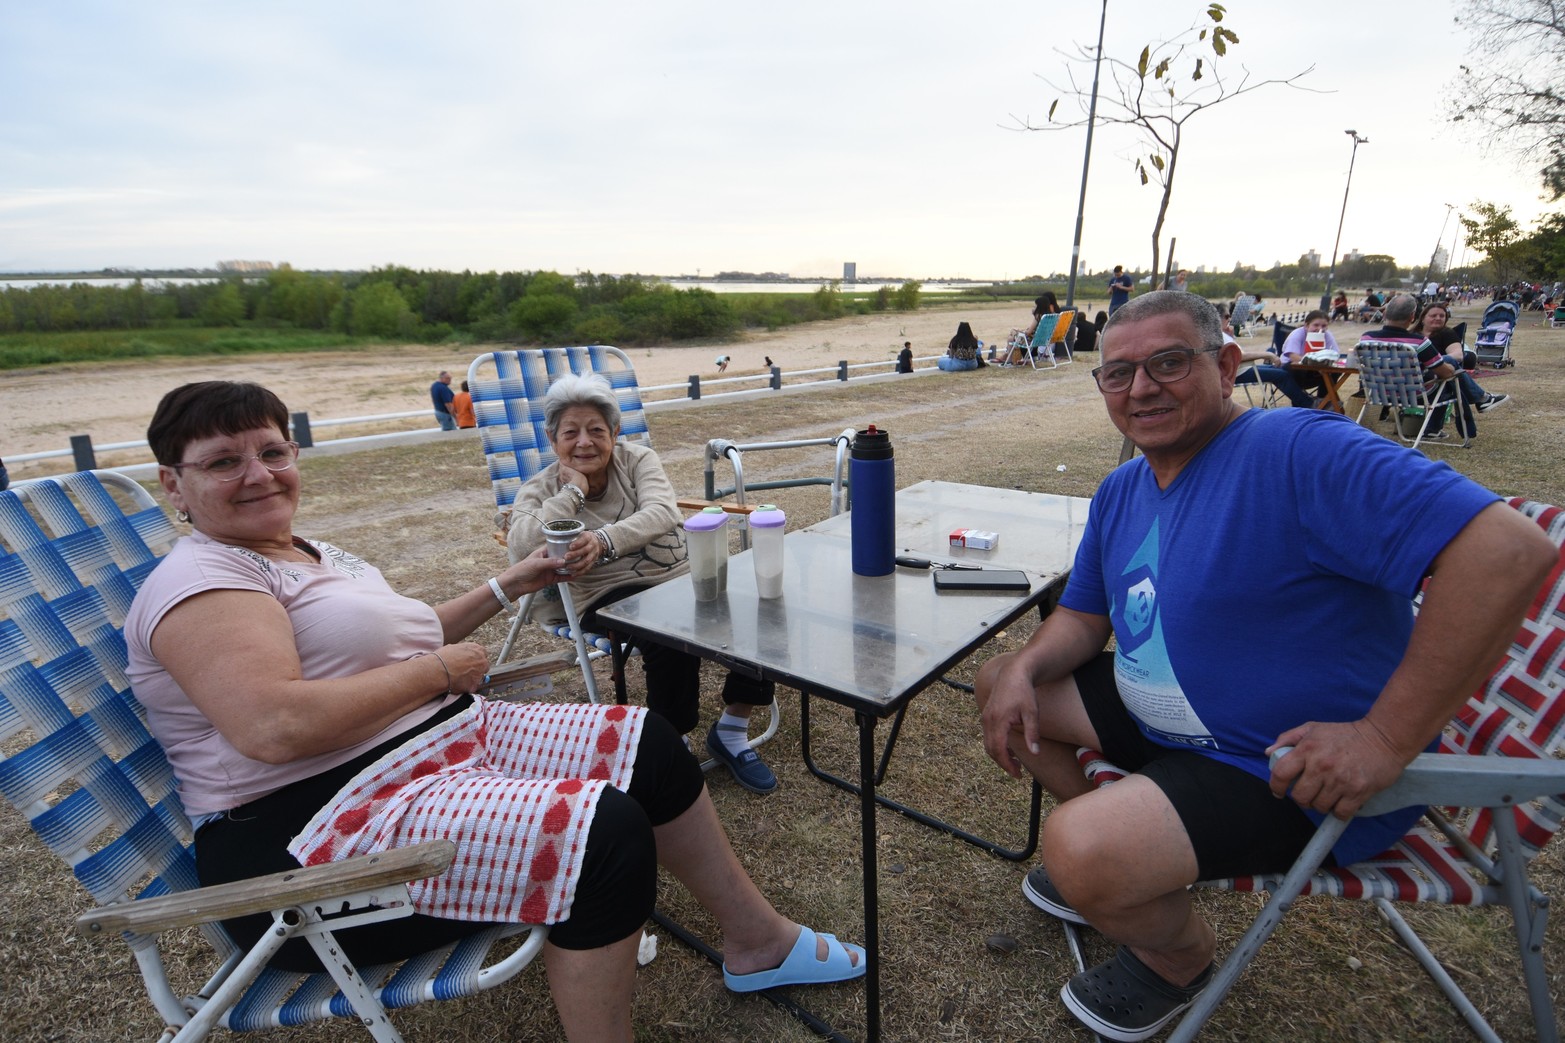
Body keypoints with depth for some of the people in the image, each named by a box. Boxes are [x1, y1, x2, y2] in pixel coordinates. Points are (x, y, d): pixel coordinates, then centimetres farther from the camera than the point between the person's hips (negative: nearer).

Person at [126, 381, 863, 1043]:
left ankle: (758, 941, 20)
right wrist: (442, 670, -16)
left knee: (646, 745, 3)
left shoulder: (311, 552, 16)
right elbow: (275, 727, -27)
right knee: (604, 830, -29)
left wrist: (506, 587, 25)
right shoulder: (198, 579, -13)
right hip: (313, 834, -9)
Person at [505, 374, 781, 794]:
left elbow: (662, 513, -13)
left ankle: (731, 732, -6)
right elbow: (521, 547, -15)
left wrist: (604, 539, -31)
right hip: (611, 593, -3)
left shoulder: (638, 459, 9)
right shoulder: (540, 489, 7)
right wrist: (573, 490, -10)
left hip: (682, 575, 3)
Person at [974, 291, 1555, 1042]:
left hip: (1298, 775, -8)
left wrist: (1387, 739, -30)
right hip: (1163, 720, 9)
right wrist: (1022, 672, -10)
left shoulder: (1297, 451, -23)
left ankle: (1182, 954, 11)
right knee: (999, 681, 10)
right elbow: (1084, 615, 11)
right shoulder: (1121, 490, 5)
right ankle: (1110, 858, 25)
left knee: (1081, 852, -27)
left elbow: (1510, 550, -30)